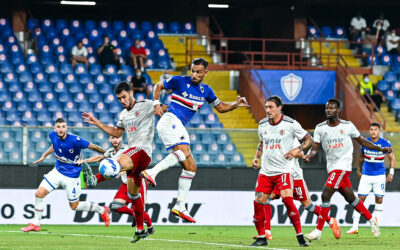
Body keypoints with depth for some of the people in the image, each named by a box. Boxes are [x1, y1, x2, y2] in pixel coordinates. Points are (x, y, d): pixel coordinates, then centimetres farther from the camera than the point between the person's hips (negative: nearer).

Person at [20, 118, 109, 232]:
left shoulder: (75, 140, -27)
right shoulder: (53, 135, -9)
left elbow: (93, 147, -17)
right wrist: (44, 155, 14)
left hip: (72, 176, -5)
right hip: (57, 171, 5)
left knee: (74, 206, 7)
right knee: (39, 194, -7)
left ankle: (102, 210, 29)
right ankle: (35, 224, 10)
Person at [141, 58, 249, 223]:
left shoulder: (206, 90, 15)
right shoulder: (179, 81, -1)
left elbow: (220, 107, 25)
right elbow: (158, 86, 12)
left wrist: (236, 104, 8)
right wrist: (156, 103, -4)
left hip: (179, 127, 7)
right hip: (170, 120, -7)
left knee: (190, 167, 5)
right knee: (183, 151, -32)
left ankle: (180, 207, 7)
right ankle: (152, 172, -44)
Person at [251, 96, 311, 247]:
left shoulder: (290, 124, -7)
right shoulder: (262, 125, 8)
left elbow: (308, 140, 1)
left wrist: (297, 150, -16)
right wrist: (257, 157, 11)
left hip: (283, 170, -5)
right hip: (265, 171, 5)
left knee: (287, 200, -20)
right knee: (258, 202, -3)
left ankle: (300, 236, -10)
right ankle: (261, 237, 12)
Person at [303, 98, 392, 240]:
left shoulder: (347, 126, 0)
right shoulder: (320, 128, 5)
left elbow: (362, 142, 10)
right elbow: (315, 148, 3)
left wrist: (381, 149, 4)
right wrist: (309, 156, -19)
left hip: (343, 165, -5)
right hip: (332, 167, 5)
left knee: (326, 195, -15)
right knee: (350, 198, 12)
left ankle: (318, 231, -12)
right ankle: (371, 220, 31)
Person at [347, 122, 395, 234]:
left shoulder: (385, 143, -7)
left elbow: (391, 158, 3)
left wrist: (391, 172, -5)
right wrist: (359, 170, 22)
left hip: (380, 176, -1)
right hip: (366, 175, 1)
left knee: (379, 199, -2)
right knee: (360, 199, -4)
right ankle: (355, 227, -3)